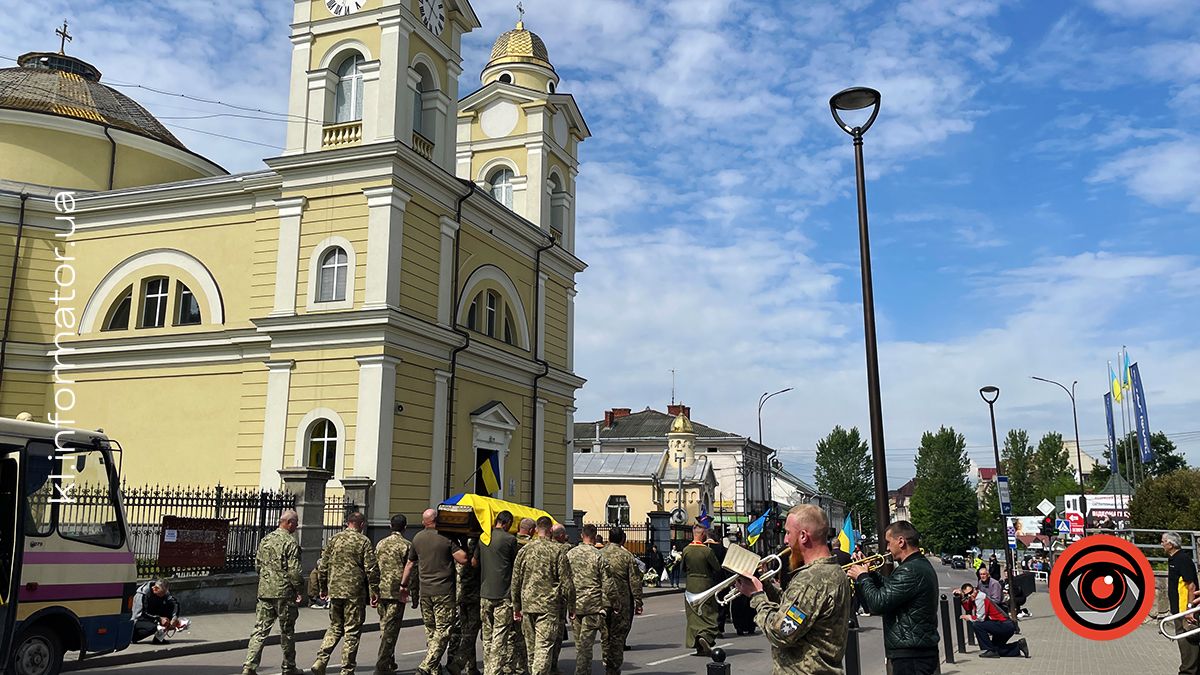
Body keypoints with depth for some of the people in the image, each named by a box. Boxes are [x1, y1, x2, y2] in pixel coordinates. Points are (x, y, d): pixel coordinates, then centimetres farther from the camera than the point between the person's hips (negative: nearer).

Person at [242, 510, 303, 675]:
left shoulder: (265, 540, 9)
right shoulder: (290, 542, -13)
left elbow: (257, 564, 15)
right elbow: (294, 570, -17)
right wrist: (298, 589, -5)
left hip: (264, 591, 6)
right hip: (284, 593, -6)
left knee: (260, 630, 7)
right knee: (287, 632, 8)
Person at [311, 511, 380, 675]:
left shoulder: (333, 540, 7)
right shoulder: (363, 541, -6)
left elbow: (322, 566, 10)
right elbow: (371, 569, -9)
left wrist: (323, 588, 21)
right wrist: (375, 591, -2)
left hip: (335, 590, 4)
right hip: (355, 592, -4)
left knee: (335, 628, 18)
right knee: (352, 632, 4)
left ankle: (320, 661, 4)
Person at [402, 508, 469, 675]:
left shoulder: (417, 538, 7)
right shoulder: (447, 537, -9)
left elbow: (410, 564, 17)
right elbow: (463, 558, -15)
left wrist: (404, 584, 28)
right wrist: (457, 546, 4)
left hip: (425, 592, 5)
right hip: (444, 592, -5)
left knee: (430, 630, 15)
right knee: (442, 631, -1)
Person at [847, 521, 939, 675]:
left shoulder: (910, 571, -21)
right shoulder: (922, 565, 13)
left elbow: (878, 603, -24)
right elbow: (891, 590, 22)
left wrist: (862, 577, -9)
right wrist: (869, 573, 10)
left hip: (910, 655, -10)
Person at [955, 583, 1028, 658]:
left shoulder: (980, 597, -18)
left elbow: (980, 618, -21)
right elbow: (968, 610, 11)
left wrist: (969, 617, -5)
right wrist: (962, 597, 7)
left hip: (1005, 626, -11)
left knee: (976, 625, -20)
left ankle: (990, 650, -12)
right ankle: (1019, 647, 21)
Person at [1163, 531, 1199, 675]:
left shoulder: (1183, 559, -16)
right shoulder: (1173, 559, 14)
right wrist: (1173, 607, 23)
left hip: (1185, 610, -10)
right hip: (1178, 610, 10)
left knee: (1187, 642, -6)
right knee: (1184, 642, 14)